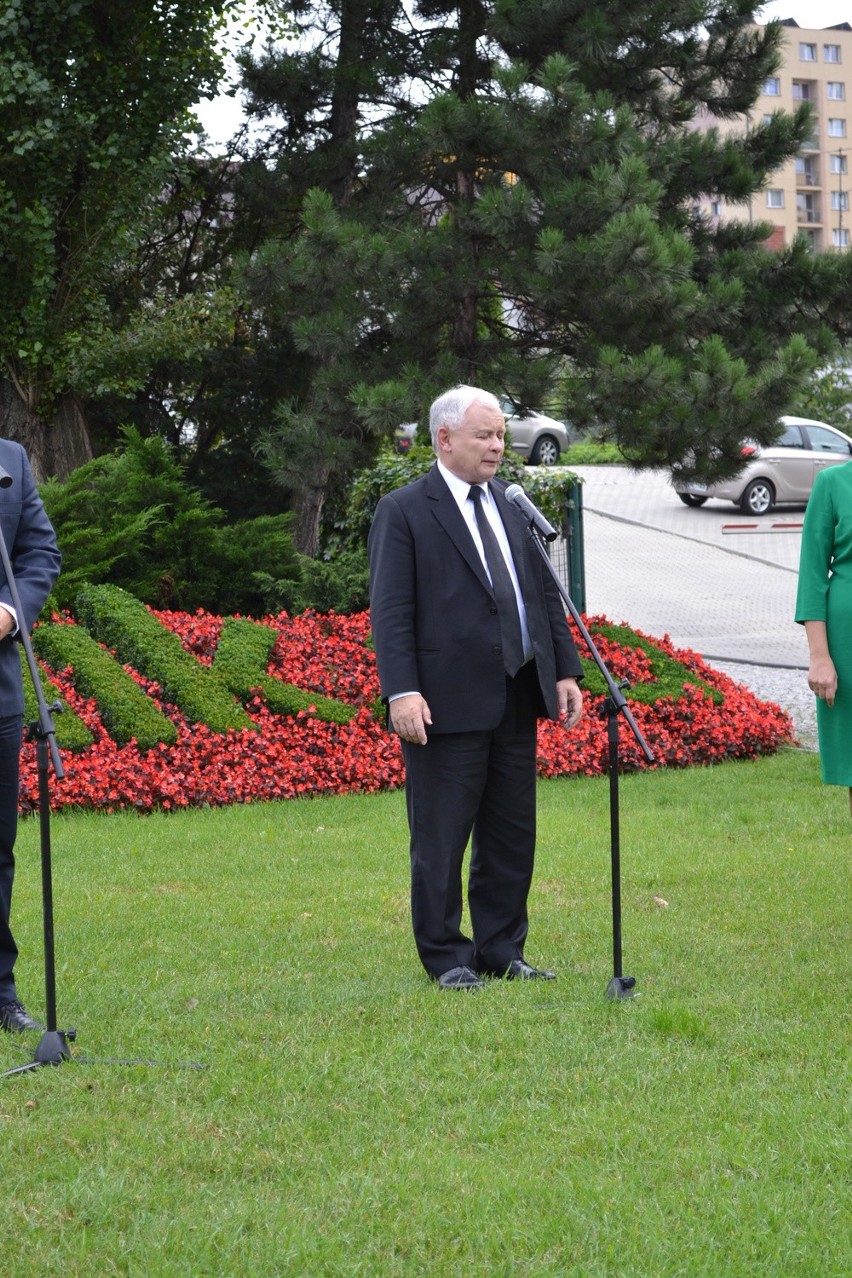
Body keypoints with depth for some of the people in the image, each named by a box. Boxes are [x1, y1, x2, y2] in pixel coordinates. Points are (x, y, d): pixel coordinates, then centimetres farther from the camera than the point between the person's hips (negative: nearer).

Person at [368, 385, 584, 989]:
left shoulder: (513, 505, 15)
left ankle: (501, 950, 20)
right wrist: (402, 691, -19)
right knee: (442, 838, 1)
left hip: (517, 697, 6)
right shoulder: (404, 512, -5)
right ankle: (447, 957, 10)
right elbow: (390, 611, -10)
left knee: (512, 834, 11)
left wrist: (565, 671, 10)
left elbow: (546, 593, 17)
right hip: (450, 704, -6)